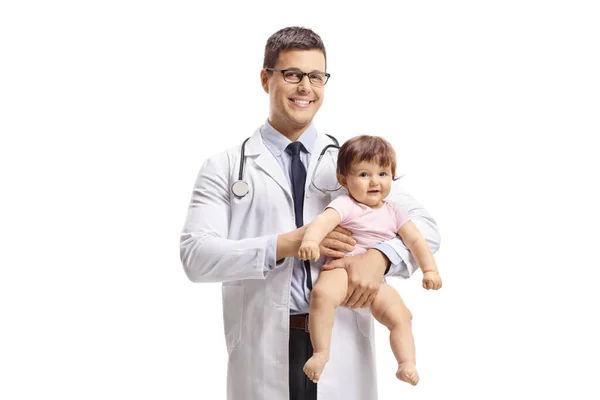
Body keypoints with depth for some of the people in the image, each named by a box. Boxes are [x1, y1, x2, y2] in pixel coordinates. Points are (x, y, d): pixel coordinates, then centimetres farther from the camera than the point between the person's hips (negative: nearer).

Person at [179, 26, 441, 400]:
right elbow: (196, 256, -7)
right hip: (262, 355, -1)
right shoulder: (224, 168, 4)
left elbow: (426, 226, 4)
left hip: (344, 355, 2)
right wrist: (285, 245, -17)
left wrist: (379, 257, -17)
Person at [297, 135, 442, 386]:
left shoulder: (393, 212, 11)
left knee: (400, 315, -15)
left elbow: (415, 241, 14)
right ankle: (321, 352, -30)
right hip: (342, 269, -5)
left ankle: (407, 363, -8)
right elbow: (324, 221, -26)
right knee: (322, 293, -35)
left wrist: (430, 269, 1)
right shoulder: (345, 205, -7)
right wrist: (310, 240, -48)